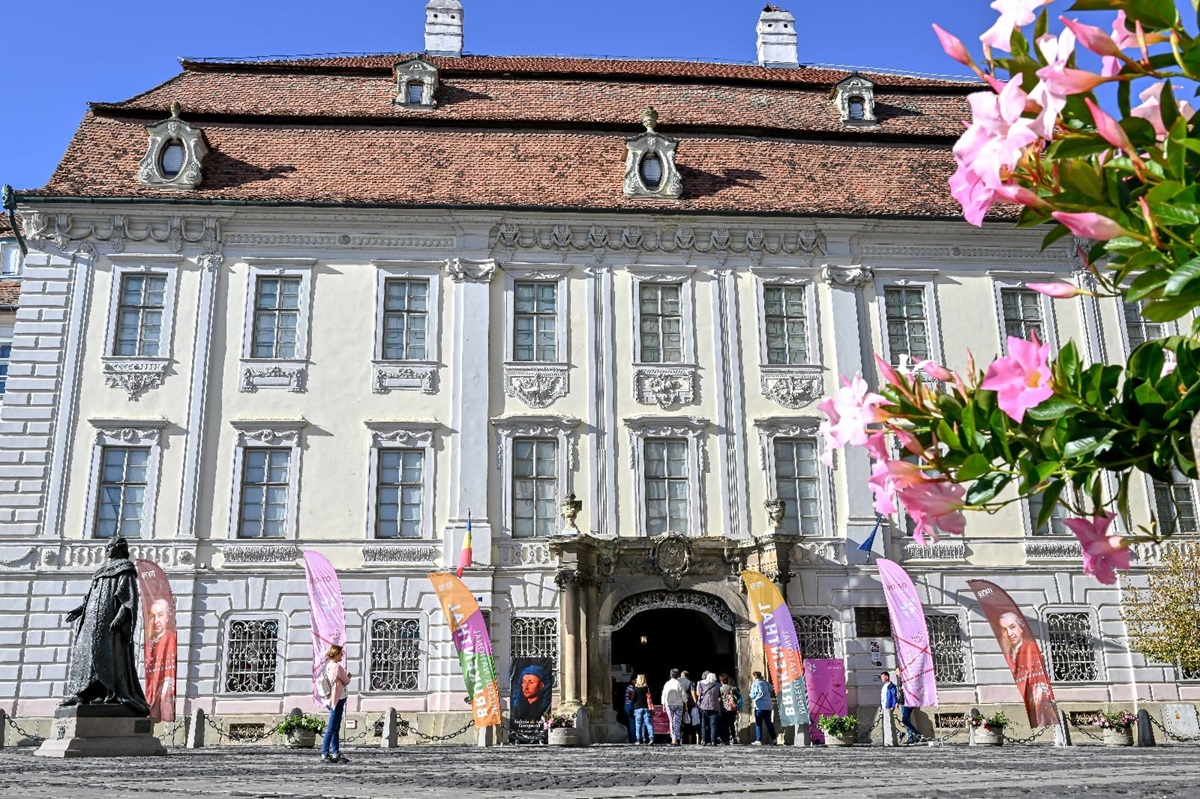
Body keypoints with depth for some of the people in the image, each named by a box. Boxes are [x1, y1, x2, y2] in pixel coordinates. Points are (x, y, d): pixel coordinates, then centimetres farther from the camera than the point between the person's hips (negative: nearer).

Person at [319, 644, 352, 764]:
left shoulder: (328, 666, 11)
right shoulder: (337, 666, -16)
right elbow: (346, 681, -7)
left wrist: (346, 676, 8)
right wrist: (348, 676, 12)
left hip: (332, 700, 10)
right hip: (338, 700, -10)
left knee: (336, 728, 12)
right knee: (332, 728, -5)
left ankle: (336, 754, 17)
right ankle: (324, 754, -2)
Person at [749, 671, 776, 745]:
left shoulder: (755, 683, -3)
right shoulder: (765, 683, 13)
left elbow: (752, 695, -3)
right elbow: (771, 690, 16)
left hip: (759, 706, -5)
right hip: (768, 705, 5)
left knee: (758, 723, -1)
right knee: (769, 722, 10)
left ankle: (758, 740, -5)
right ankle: (773, 739, 7)